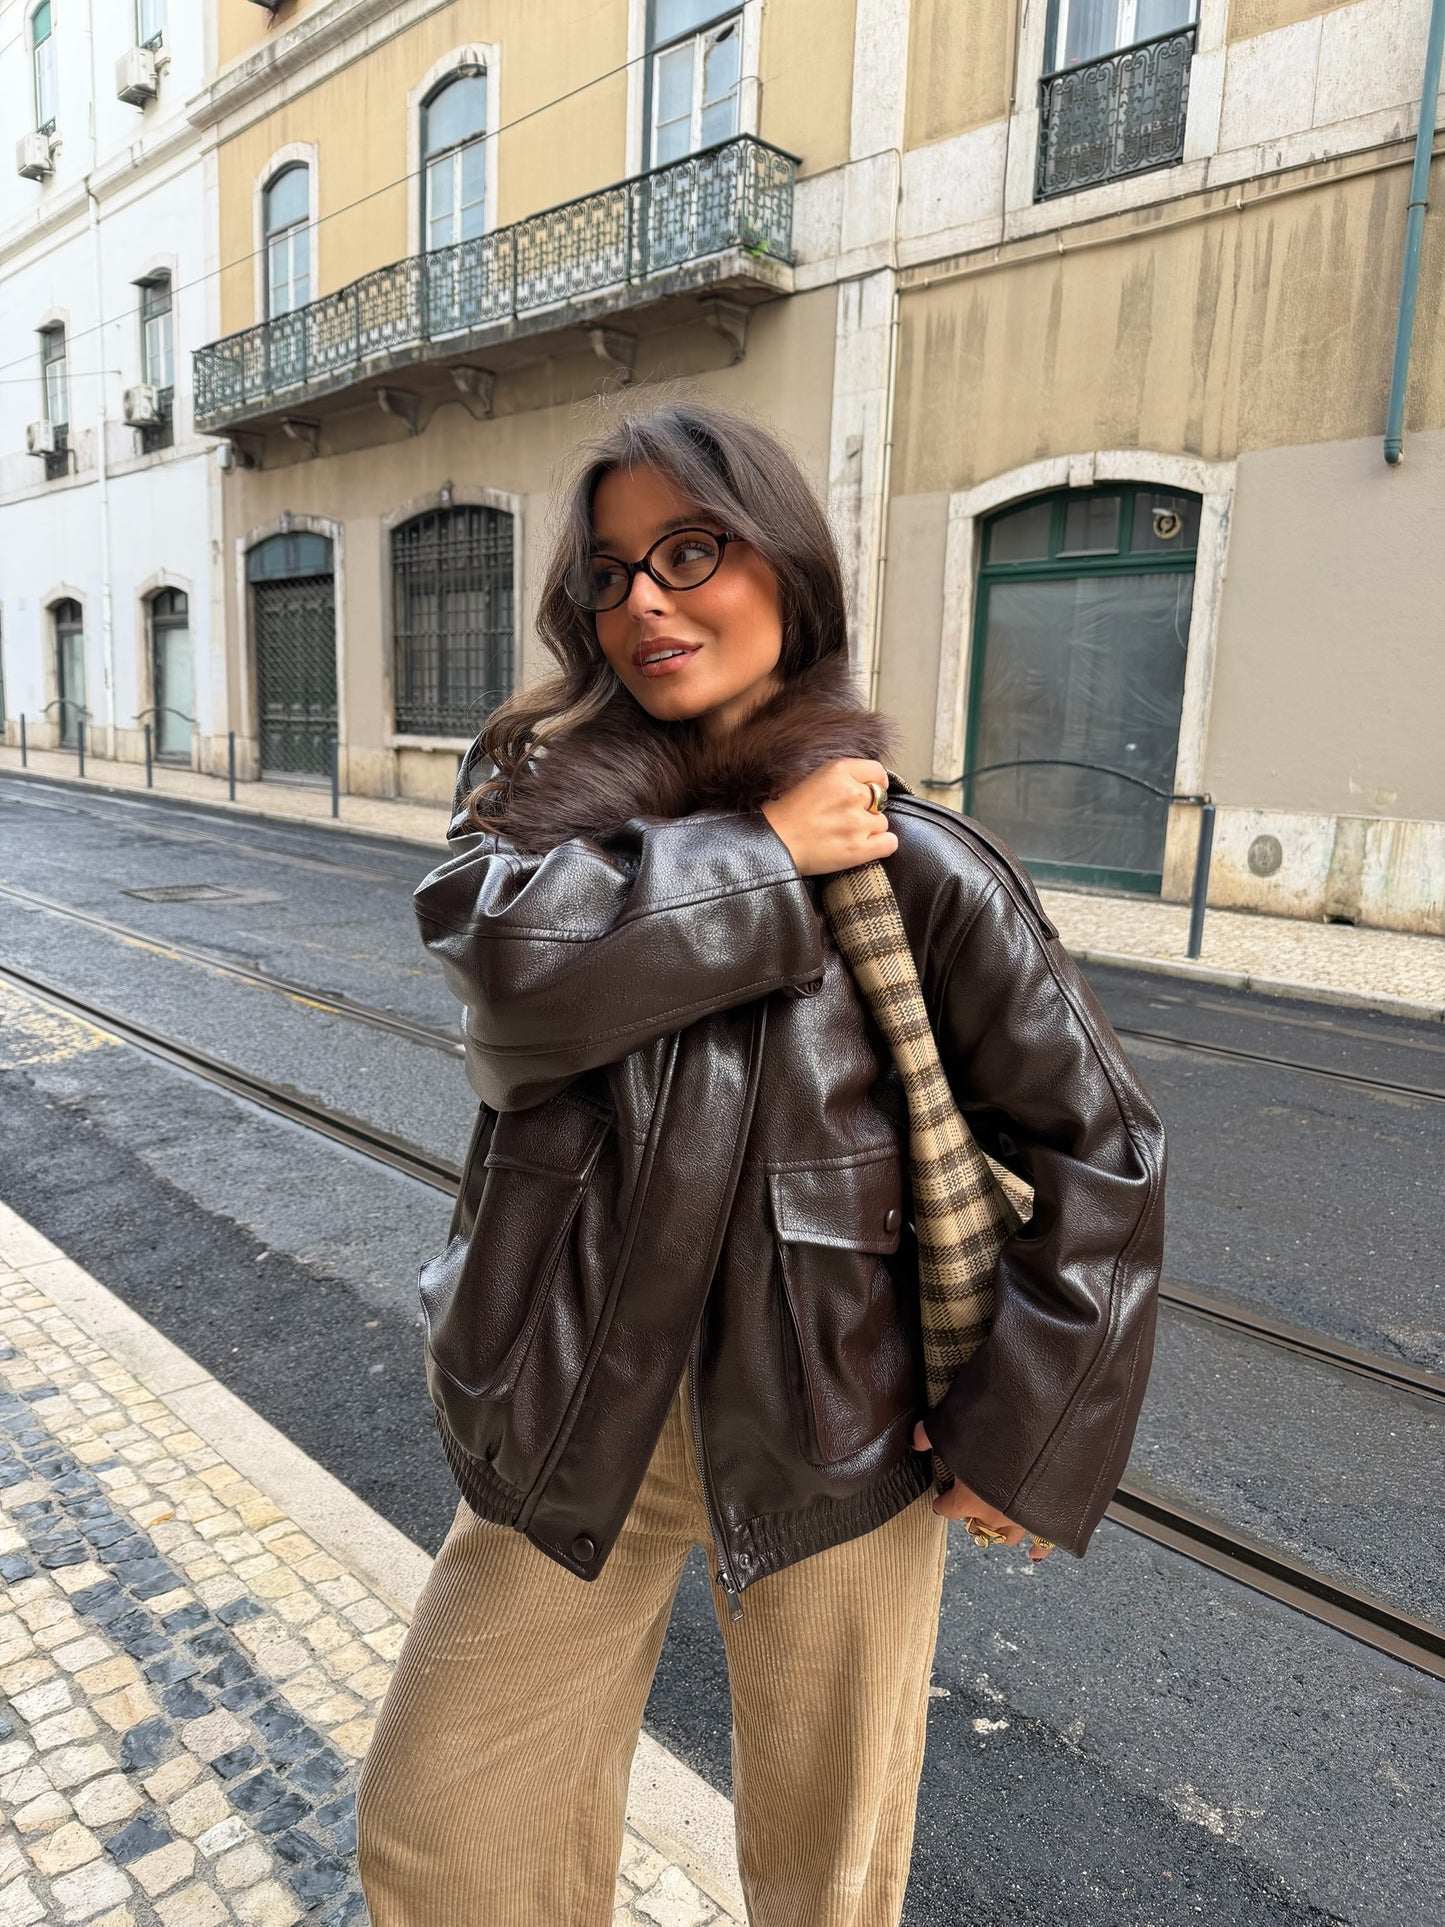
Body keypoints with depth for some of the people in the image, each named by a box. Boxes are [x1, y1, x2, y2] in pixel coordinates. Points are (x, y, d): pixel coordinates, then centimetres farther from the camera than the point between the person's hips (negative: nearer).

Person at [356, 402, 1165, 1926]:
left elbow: (1096, 1146, -6)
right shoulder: (543, 790, -2)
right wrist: (766, 855, -19)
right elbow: (503, 948, -24)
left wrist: (1025, 1432, -6)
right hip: (579, 1424, 3)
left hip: (836, 1438, -2)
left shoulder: (914, 862, -11)